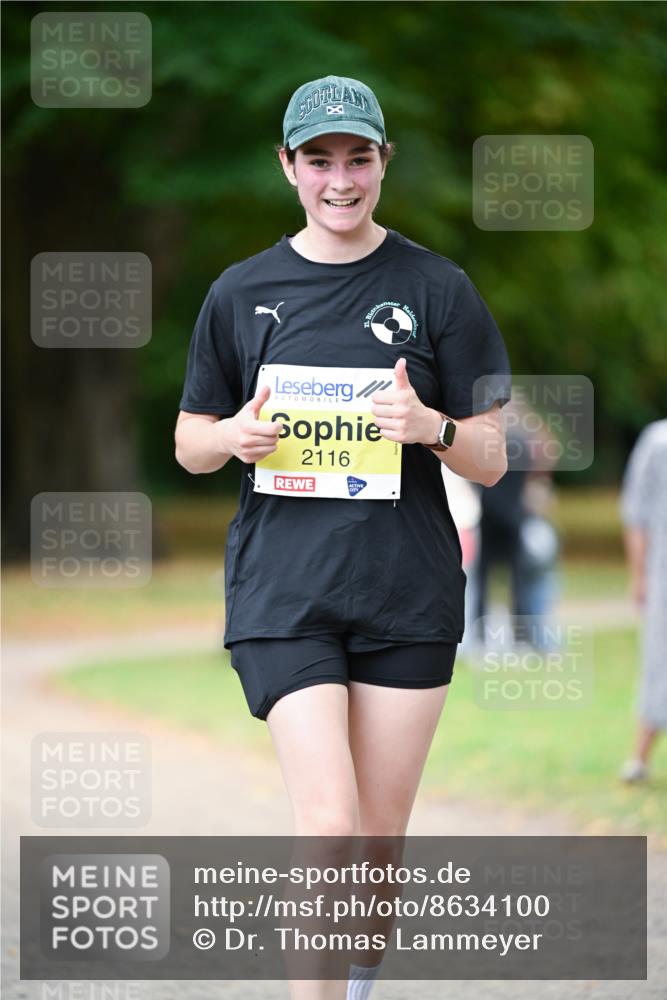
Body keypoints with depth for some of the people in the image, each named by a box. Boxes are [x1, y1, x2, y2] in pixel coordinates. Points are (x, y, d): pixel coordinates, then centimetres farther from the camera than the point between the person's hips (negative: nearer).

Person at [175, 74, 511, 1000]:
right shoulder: (242, 294, 6)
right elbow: (190, 446, 14)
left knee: (383, 836, 6)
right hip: (283, 592, -1)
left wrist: (431, 428, -18)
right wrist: (236, 436, -9)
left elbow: (490, 462, 4)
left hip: (409, 598, 1)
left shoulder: (439, 290, 3)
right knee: (328, 825, -15)